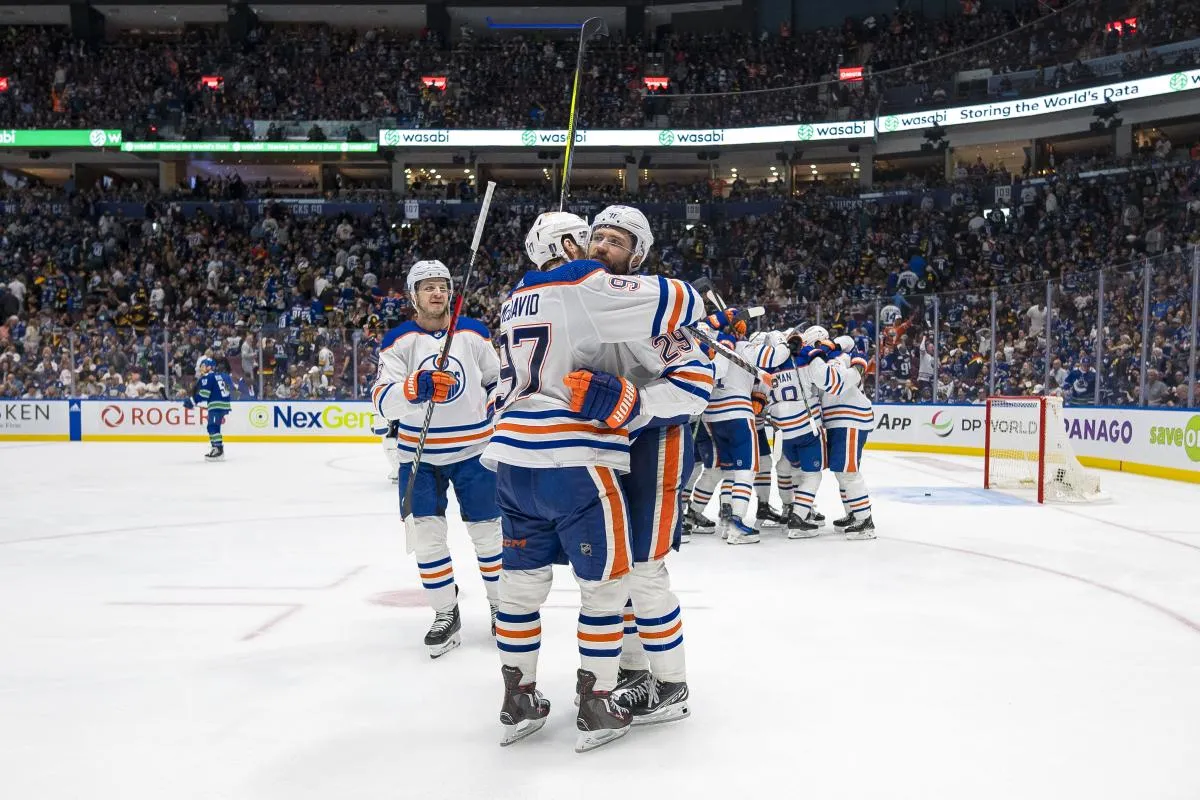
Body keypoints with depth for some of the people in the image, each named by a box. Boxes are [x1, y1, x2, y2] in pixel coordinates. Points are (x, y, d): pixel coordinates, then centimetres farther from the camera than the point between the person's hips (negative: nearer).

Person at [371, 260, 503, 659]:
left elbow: (497, 379, 13)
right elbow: (383, 401, -20)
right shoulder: (398, 341, -8)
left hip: (473, 449, 1)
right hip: (419, 455, 0)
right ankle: (445, 615, 15)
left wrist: (496, 423, 6)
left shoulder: (474, 333, -3)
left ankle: (502, 604, 28)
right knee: (425, 534, -2)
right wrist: (415, 389, -39)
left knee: (489, 532, 8)